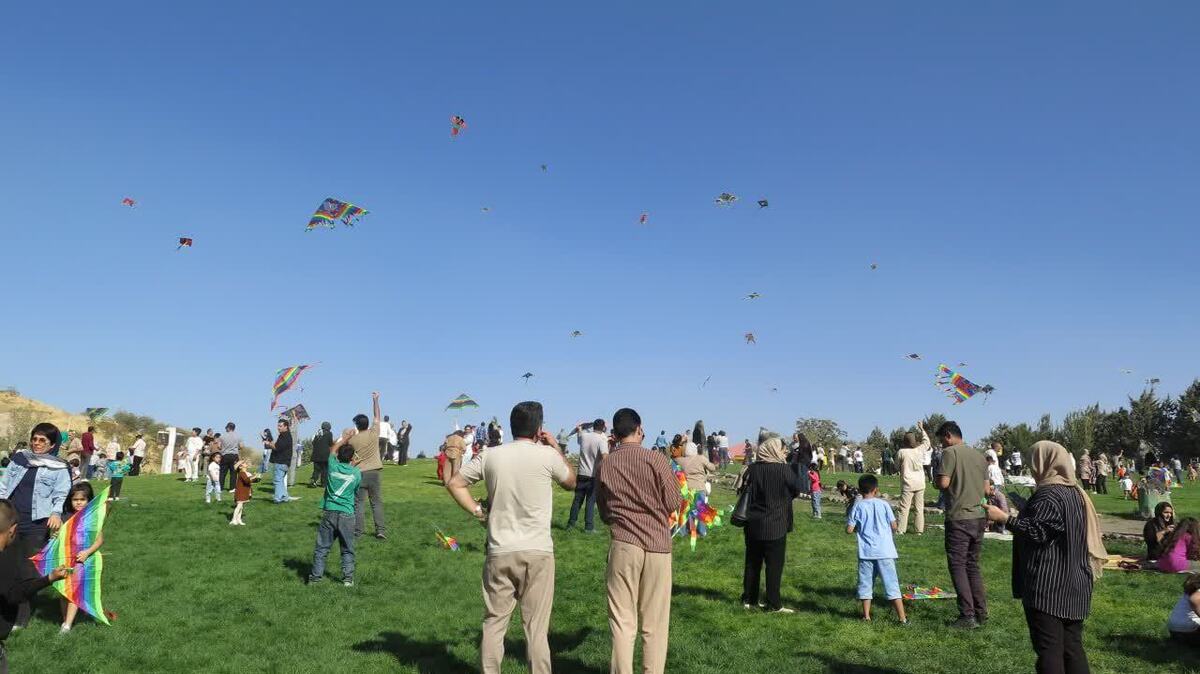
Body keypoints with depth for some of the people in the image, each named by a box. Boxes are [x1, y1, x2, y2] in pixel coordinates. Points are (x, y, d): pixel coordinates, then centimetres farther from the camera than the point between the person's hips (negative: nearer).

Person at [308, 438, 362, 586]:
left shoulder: (333, 466, 0)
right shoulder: (357, 473, -2)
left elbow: (333, 450, 21)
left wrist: (344, 438, 34)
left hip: (329, 513, 1)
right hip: (347, 515, -1)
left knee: (322, 548, 9)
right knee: (347, 550, 8)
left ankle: (316, 576, 13)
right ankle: (348, 578, 7)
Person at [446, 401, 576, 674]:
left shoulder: (491, 455, 1)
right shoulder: (547, 455, -8)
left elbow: (454, 483, 7)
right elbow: (571, 482, 11)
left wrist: (478, 511, 8)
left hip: (499, 552, 3)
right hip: (537, 552, -2)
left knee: (494, 623, 13)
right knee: (536, 627, 5)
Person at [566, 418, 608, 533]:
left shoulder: (584, 435, 1)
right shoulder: (602, 440, -12)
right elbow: (605, 457, -27)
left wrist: (579, 429, 42)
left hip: (581, 473, 4)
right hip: (594, 475, -4)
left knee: (577, 499, 13)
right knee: (590, 501, 2)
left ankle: (571, 523, 19)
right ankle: (588, 527, 3)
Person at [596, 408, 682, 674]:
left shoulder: (605, 465, 1)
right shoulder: (656, 459, -8)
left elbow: (604, 513, 10)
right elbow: (674, 503, -3)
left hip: (623, 545, 1)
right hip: (657, 545, -1)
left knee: (622, 620, 8)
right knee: (655, 622, 9)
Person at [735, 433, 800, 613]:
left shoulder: (751, 468, -3)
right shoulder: (784, 469, -13)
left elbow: (741, 490, 5)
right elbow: (797, 490, 0)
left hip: (753, 525, 4)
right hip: (775, 526, -4)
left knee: (752, 563, 14)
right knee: (774, 565, 4)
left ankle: (748, 599, 22)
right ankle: (774, 604, 8)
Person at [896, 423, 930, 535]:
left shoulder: (901, 452, -11)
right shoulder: (920, 450, -3)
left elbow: (897, 467, 3)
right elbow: (926, 441, 19)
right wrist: (922, 429, 28)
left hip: (907, 484, -3)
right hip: (920, 484, 4)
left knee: (904, 508, -1)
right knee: (919, 508, 10)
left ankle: (901, 530, -2)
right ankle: (919, 530, 14)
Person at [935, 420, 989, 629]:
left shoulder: (950, 452, -10)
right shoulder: (979, 455, 12)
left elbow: (943, 483, -17)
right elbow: (986, 487, 16)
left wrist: (936, 480, 3)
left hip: (959, 519, -7)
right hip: (978, 517, 7)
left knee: (958, 565, -1)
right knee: (973, 565, 16)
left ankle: (968, 616, -2)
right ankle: (981, 613, 18)